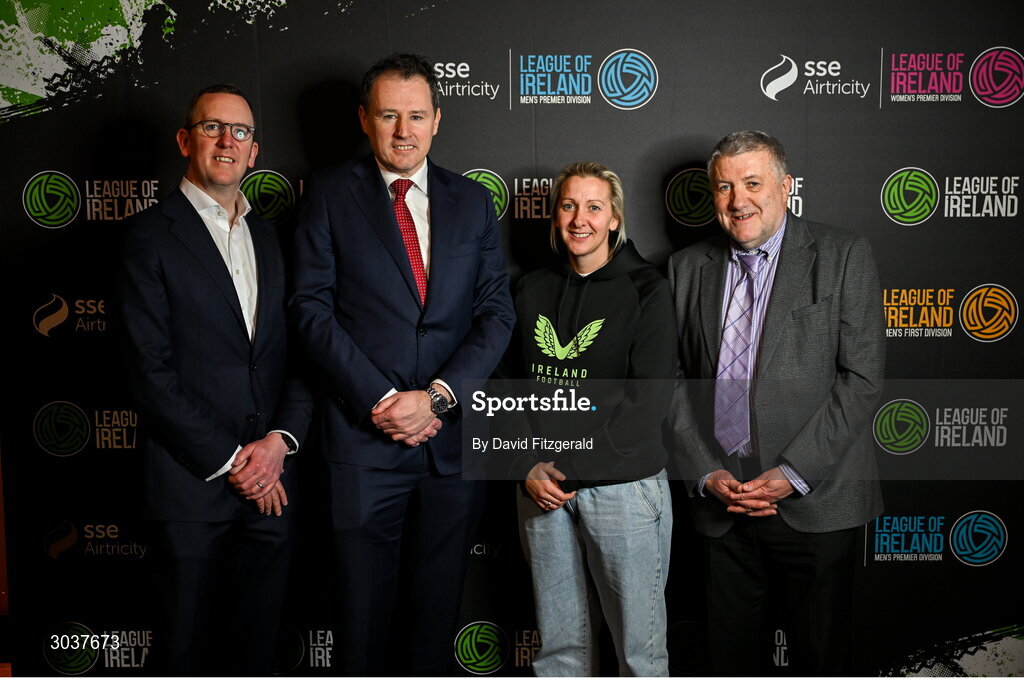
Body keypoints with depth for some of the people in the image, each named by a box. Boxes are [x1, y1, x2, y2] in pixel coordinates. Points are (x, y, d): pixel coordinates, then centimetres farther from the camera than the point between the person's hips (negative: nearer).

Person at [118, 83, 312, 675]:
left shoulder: (272, 238, 13)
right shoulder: (151, 235, -3)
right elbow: (151, 370, -10)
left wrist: (281, 438, -6)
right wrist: (228, 461, -11)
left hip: (271, 477, 4)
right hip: (191, 482, -4)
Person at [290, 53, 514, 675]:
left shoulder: (474, 201, 10)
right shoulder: (330, 193, 3)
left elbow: (497, 313, 3)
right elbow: (314, 308, -4)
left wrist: (436, 395, -10)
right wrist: (379, 401, -12)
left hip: (454, 436, 2)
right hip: (365, 438, -2)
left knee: (440, 602, 14)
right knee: (366, 604, 9)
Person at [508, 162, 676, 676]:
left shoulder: (646, 290, -2)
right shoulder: (533, 290, 11)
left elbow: (649, 398, -9)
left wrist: (571, 465, -12)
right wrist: (528, 468, -3)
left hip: (624, 486, -3)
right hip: (542, 488, 4)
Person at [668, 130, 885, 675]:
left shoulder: (843, 256, -1)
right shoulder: (688, 267, 8)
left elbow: (861, 378, -7)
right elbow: (678, 383, 8)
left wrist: (792, 475, -13)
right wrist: (706, 472, -4)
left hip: (814, 502, -2)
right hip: (722, 500, 3)